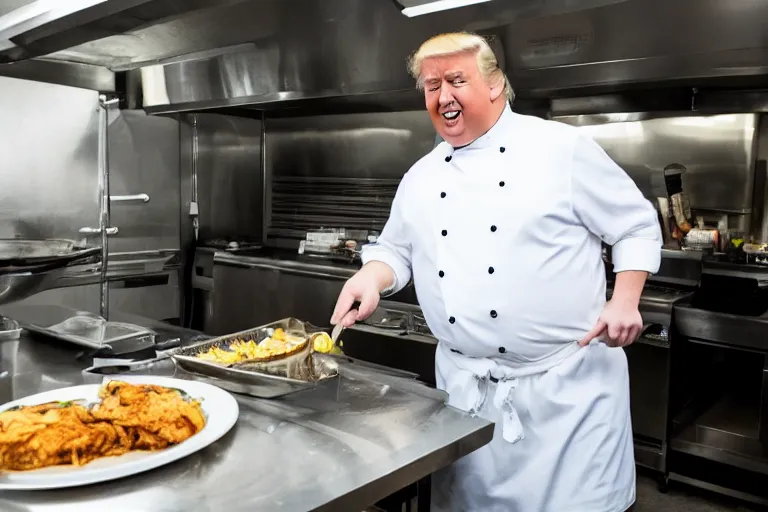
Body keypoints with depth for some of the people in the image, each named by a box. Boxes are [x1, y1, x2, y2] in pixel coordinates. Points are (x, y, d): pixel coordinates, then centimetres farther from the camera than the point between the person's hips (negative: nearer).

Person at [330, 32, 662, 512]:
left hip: (566, 379, -4)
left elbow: (637, 227, 0)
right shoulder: (420, 178, 8)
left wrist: (625, 300, -12)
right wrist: (373, 277, -3)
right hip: (466, 386, 4)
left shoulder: (562, 147, -5)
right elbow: (397, 250, 18)